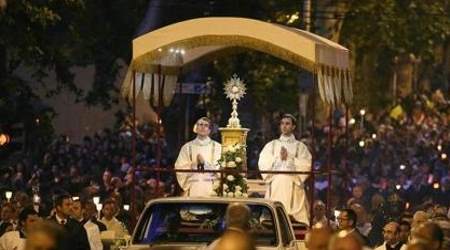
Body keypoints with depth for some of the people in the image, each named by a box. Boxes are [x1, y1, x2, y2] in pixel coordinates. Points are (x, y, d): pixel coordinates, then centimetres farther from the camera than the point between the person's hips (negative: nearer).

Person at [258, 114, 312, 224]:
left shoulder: (300, 146, 10)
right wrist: (278, 158, -7)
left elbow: (306, 165, -2)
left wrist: (289, 158, -7)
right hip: (276, 184, 1)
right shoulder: (271, 145, 15)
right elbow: (263, 163, 3)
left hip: (292, 185, -1)